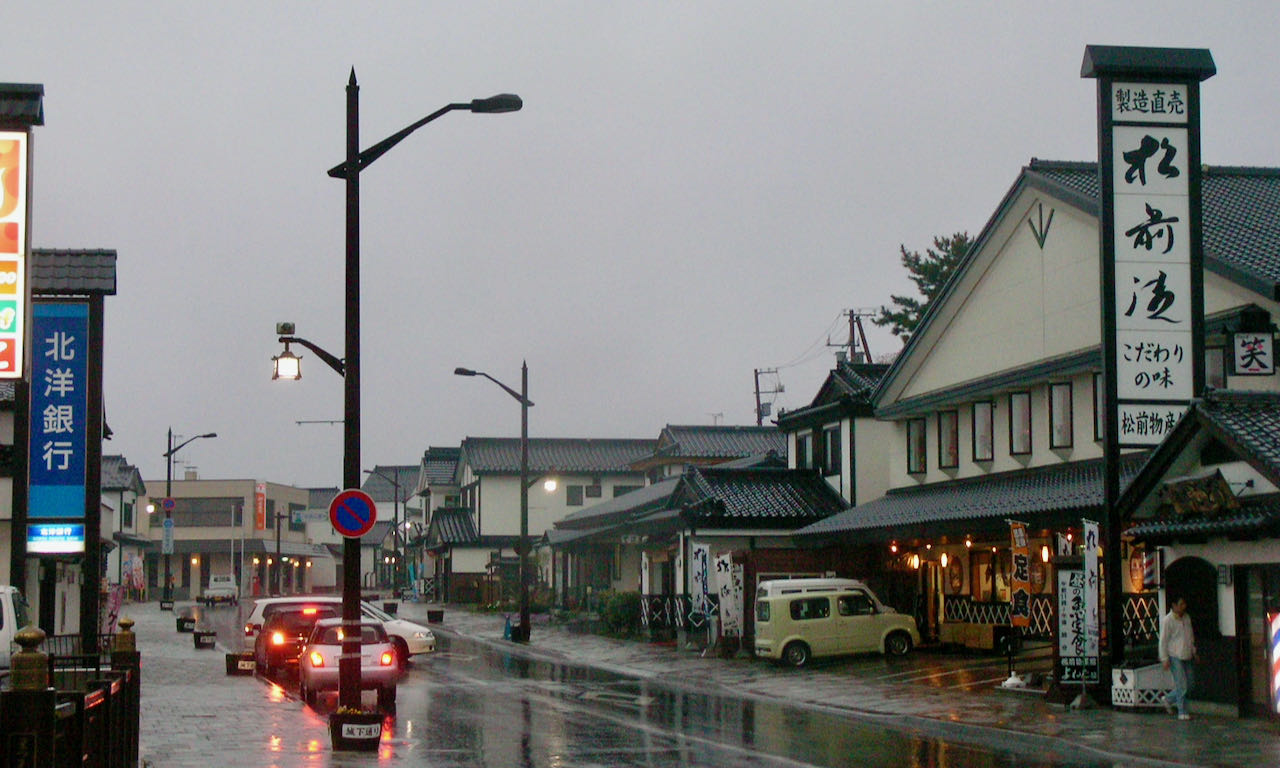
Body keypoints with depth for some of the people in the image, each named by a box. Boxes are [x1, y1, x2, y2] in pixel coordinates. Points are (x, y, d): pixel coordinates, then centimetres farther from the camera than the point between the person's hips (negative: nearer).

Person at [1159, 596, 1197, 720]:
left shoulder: (1187, 618, 11)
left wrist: (1194, 652, 20)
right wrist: (1164, 659, -12)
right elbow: (1163, 641, -10)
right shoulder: (1167, 620, -10)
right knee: (1181, 685, -8)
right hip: (1174, 657, -7)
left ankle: (1168, 699, 26)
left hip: (1187, 657, 7)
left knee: (1190, 683, 9)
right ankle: (1182, 712, 1)